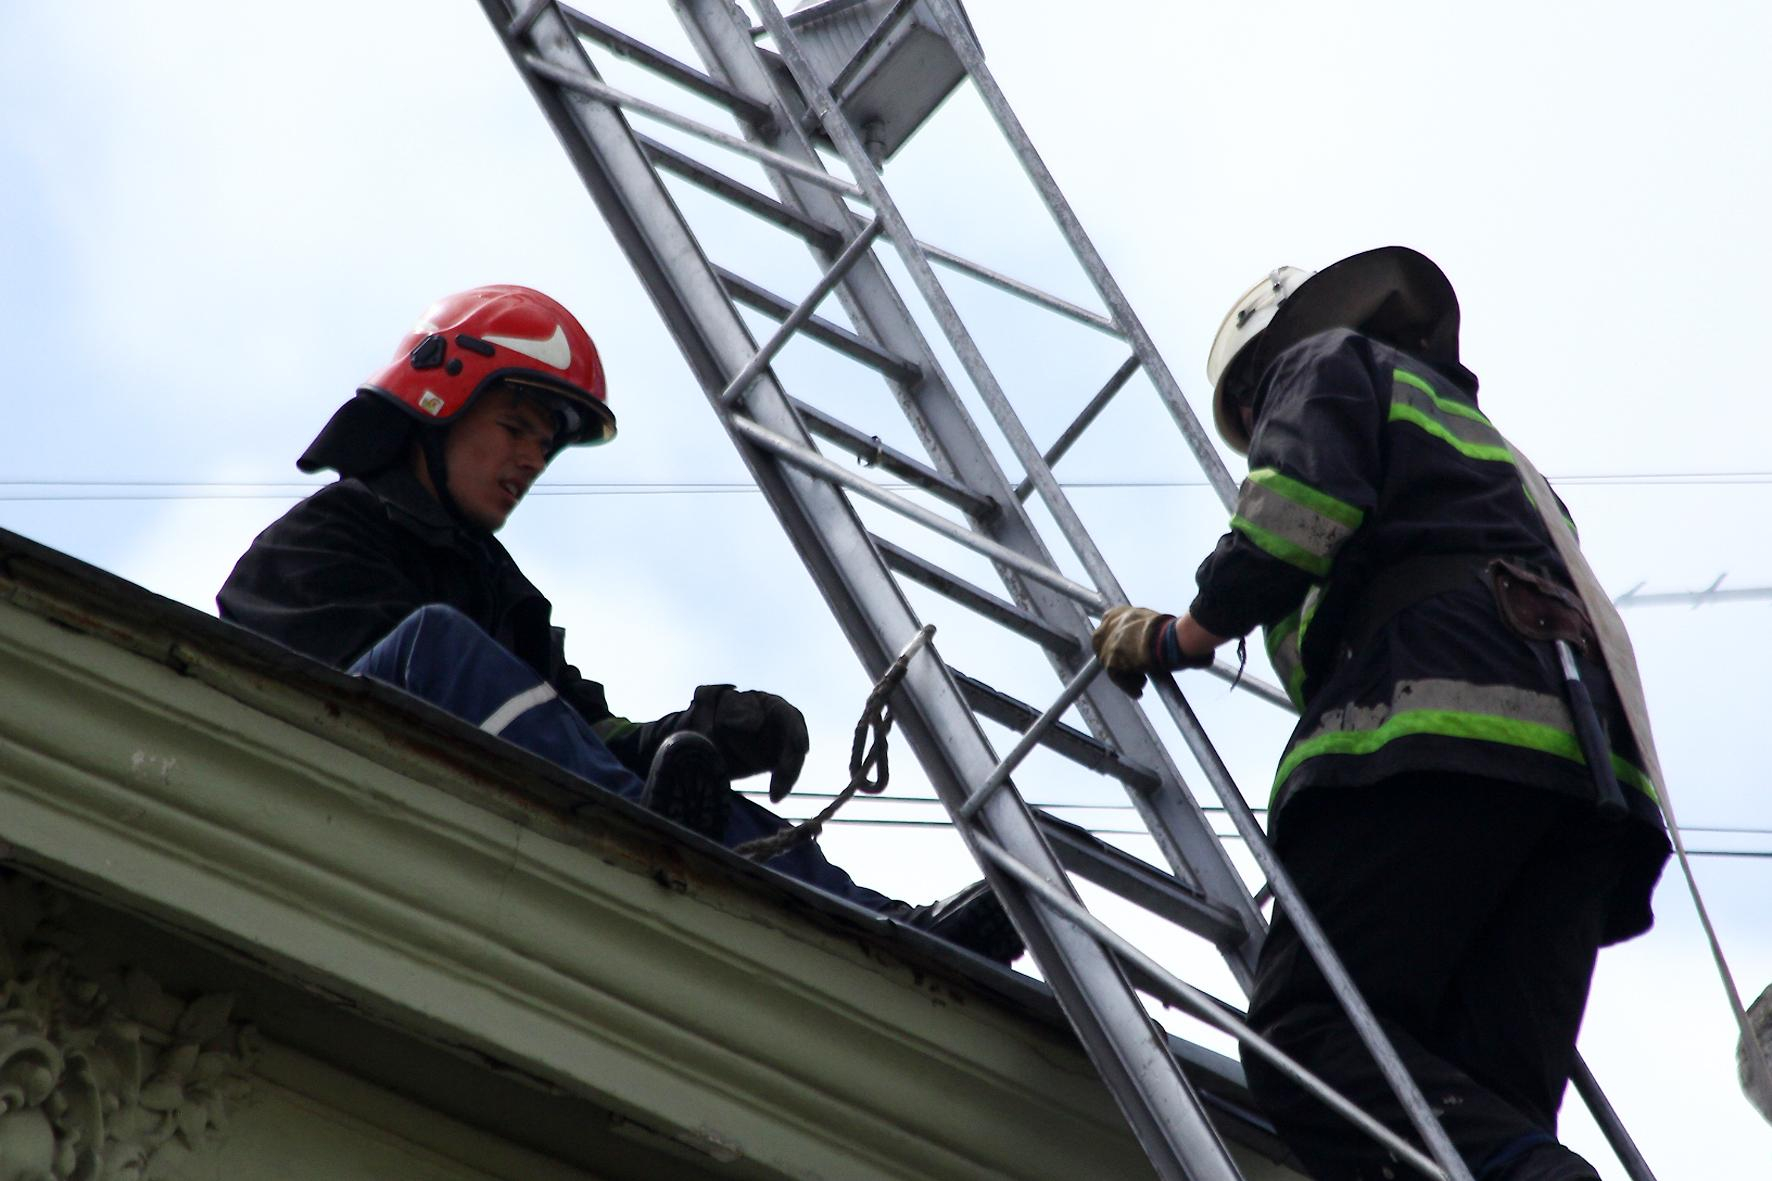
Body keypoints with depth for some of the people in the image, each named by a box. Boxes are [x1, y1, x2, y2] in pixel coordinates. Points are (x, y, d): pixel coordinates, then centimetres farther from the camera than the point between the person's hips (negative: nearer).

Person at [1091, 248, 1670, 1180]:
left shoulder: (1325, 363, 21)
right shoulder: (1483, 440, 44)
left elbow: (1296, 514, -2)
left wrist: (1181, 637, 11)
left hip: (1439, 730, -8)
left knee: (1306, 1030, -19)